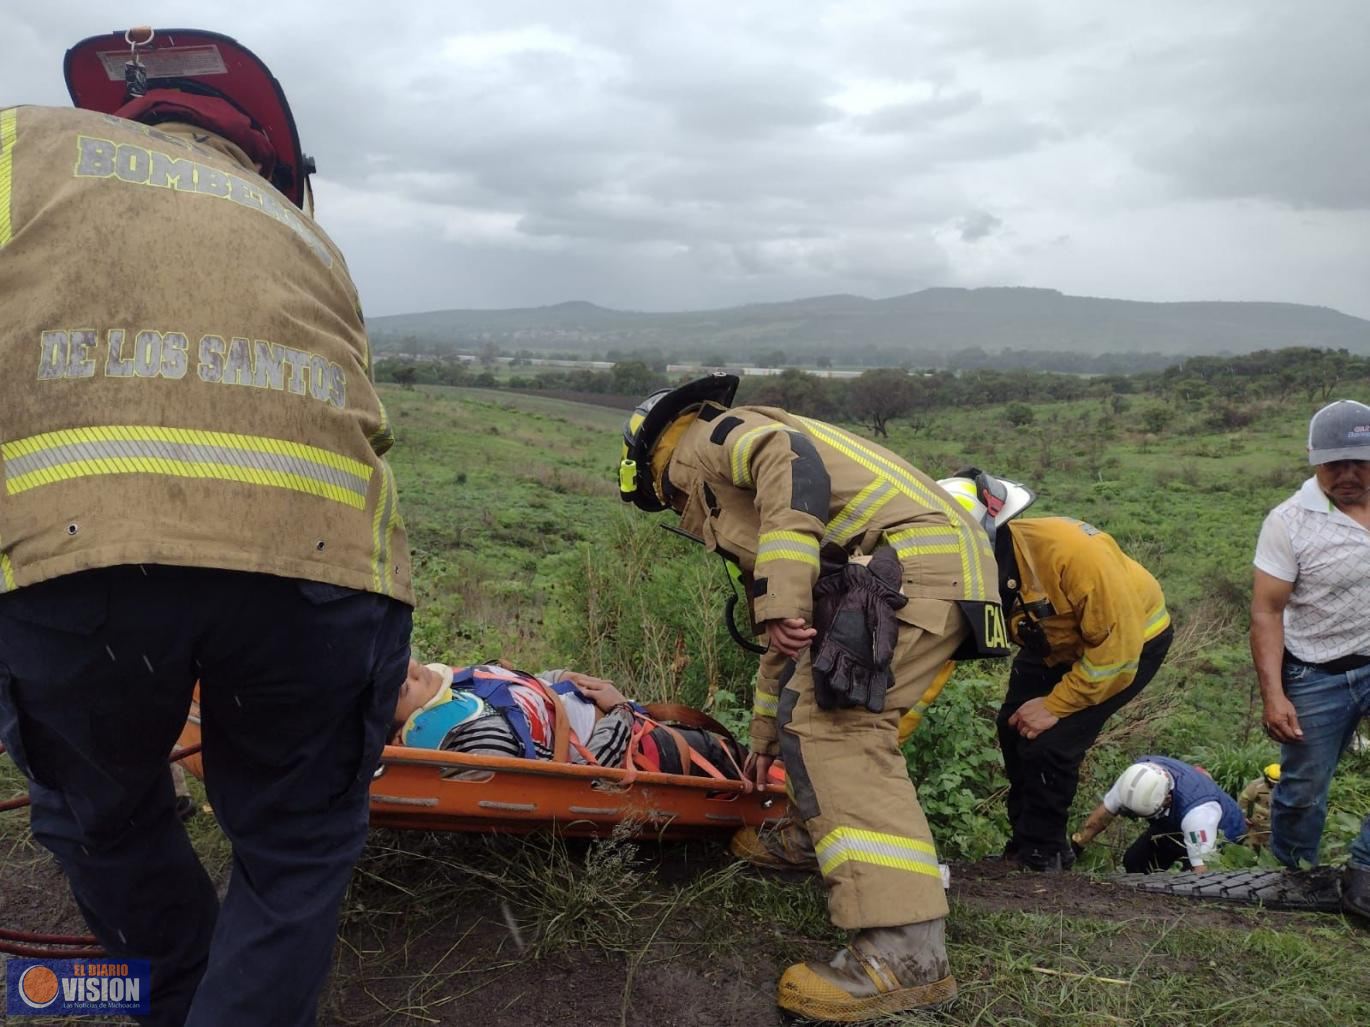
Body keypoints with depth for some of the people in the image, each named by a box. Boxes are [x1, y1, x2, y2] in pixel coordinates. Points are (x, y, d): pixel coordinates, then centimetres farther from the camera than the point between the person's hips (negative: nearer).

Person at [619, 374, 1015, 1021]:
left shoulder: (707, 439, 6)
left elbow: (792, 460, -18)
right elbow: (788, 638, 36)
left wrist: (779, 600, -23)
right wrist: (765, 734, 43)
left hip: (914, 560, -10)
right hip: (946, 565, 10)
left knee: (833, 724, -17)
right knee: (817, 707, 23)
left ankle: (905, 951, -21)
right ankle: (814, 834, 37)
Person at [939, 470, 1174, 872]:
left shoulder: (1069, 549, -41)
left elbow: (1117, 646, -31)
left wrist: (1054, 706, -25)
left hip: (1131, 639, -6)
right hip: (1055, 644, 6)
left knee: (1049, 743, -16)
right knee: (1014, 729, 0)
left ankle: (1041, 854, 7)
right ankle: (1025, 845, 22)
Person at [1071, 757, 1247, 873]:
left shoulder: (1197, 810, -44)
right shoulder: (1138, 776, -27)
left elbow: (1201, 870, -39)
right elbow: (1102, 815, -17)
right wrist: (1071, 847, -17)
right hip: (1175, 822, 5)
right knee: (1134, 861, -6)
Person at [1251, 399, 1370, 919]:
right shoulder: (1289, 522, -14)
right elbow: (1266, 613, -13)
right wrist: (1273, 695, -19)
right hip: (1318, 679, -3)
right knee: (1303, 789, 10)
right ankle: (1294, 877, 33)